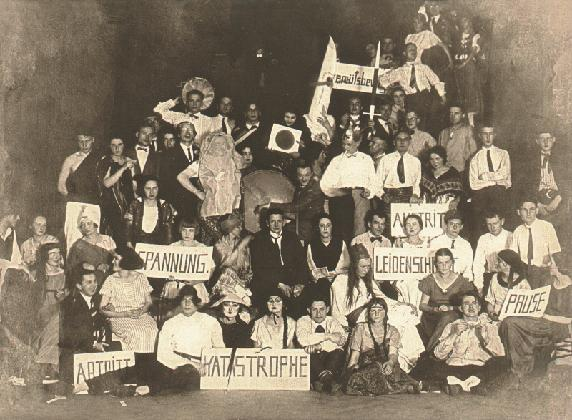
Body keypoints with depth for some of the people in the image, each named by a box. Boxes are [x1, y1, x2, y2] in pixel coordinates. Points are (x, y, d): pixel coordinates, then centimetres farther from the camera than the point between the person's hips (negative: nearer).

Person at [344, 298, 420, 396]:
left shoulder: (392, 331, 14)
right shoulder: (360, 329, 14)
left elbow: (393, 354, -2)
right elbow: (354, 356, 9)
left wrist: (390, 363, -27)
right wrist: (350, 372, -9)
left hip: (388, 367, 0)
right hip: (365, 368, 0)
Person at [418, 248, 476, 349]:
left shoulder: (460, 281, 3)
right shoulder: (430, 281, 6)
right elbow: (422, 305, 7)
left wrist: (450, 308, -14)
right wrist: (436, 309, -11)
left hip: (453, 317, 0)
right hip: (431, 318, 0)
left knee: (447, 318, -35)